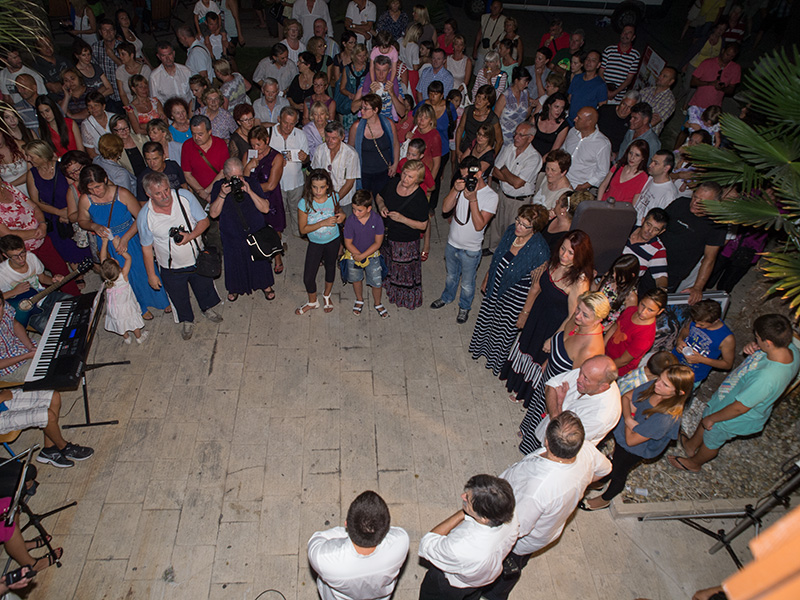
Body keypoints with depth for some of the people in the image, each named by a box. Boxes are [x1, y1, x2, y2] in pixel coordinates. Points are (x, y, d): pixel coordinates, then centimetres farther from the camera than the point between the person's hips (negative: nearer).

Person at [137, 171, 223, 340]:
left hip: (197, 259, 1)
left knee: (205, 287, 26)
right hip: (171, 268, -1)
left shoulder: (185, 196, -20)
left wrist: (190, 236, -28)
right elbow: (147, 248, -8)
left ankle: (207, 309, 59)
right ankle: (187, 320, 52)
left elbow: (204, 220, -10)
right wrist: (151, 275, -2)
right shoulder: (144, 216, -21)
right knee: (179, 298, 21)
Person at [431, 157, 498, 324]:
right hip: (452, 243, 4)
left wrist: (473, 200, -35)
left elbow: (479, 225, -27)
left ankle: (464, 307, 45)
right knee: (451, 276, 29)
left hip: (470, 250, -4)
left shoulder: (491, 196, -22)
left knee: (467, 283, 18)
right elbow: (445, 208, -13)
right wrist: (455, 190, -28)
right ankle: (447, 297, 56)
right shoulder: (462, 185, -8)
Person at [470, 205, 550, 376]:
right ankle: (482, 345, 56)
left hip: (518, 293, -6)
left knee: (506, 325, 15)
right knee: (487, 314, 26)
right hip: (496, 283, 6)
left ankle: (497, 361, 43)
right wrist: (486, 278, 14)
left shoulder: (539, 250, -30)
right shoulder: (511, 230, -13)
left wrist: (526, 312, -14)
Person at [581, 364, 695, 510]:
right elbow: (626, 397, -6)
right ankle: (600, 481, 63)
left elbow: (631, 440, -31)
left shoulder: (666, 417, -41)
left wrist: (630, 417, -19)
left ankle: (604, 500, 53)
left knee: (618, 472, 22)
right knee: (616, 461, 33)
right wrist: (628, 418, -24)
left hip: (634, 450, -5)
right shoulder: (653, 386, -25)